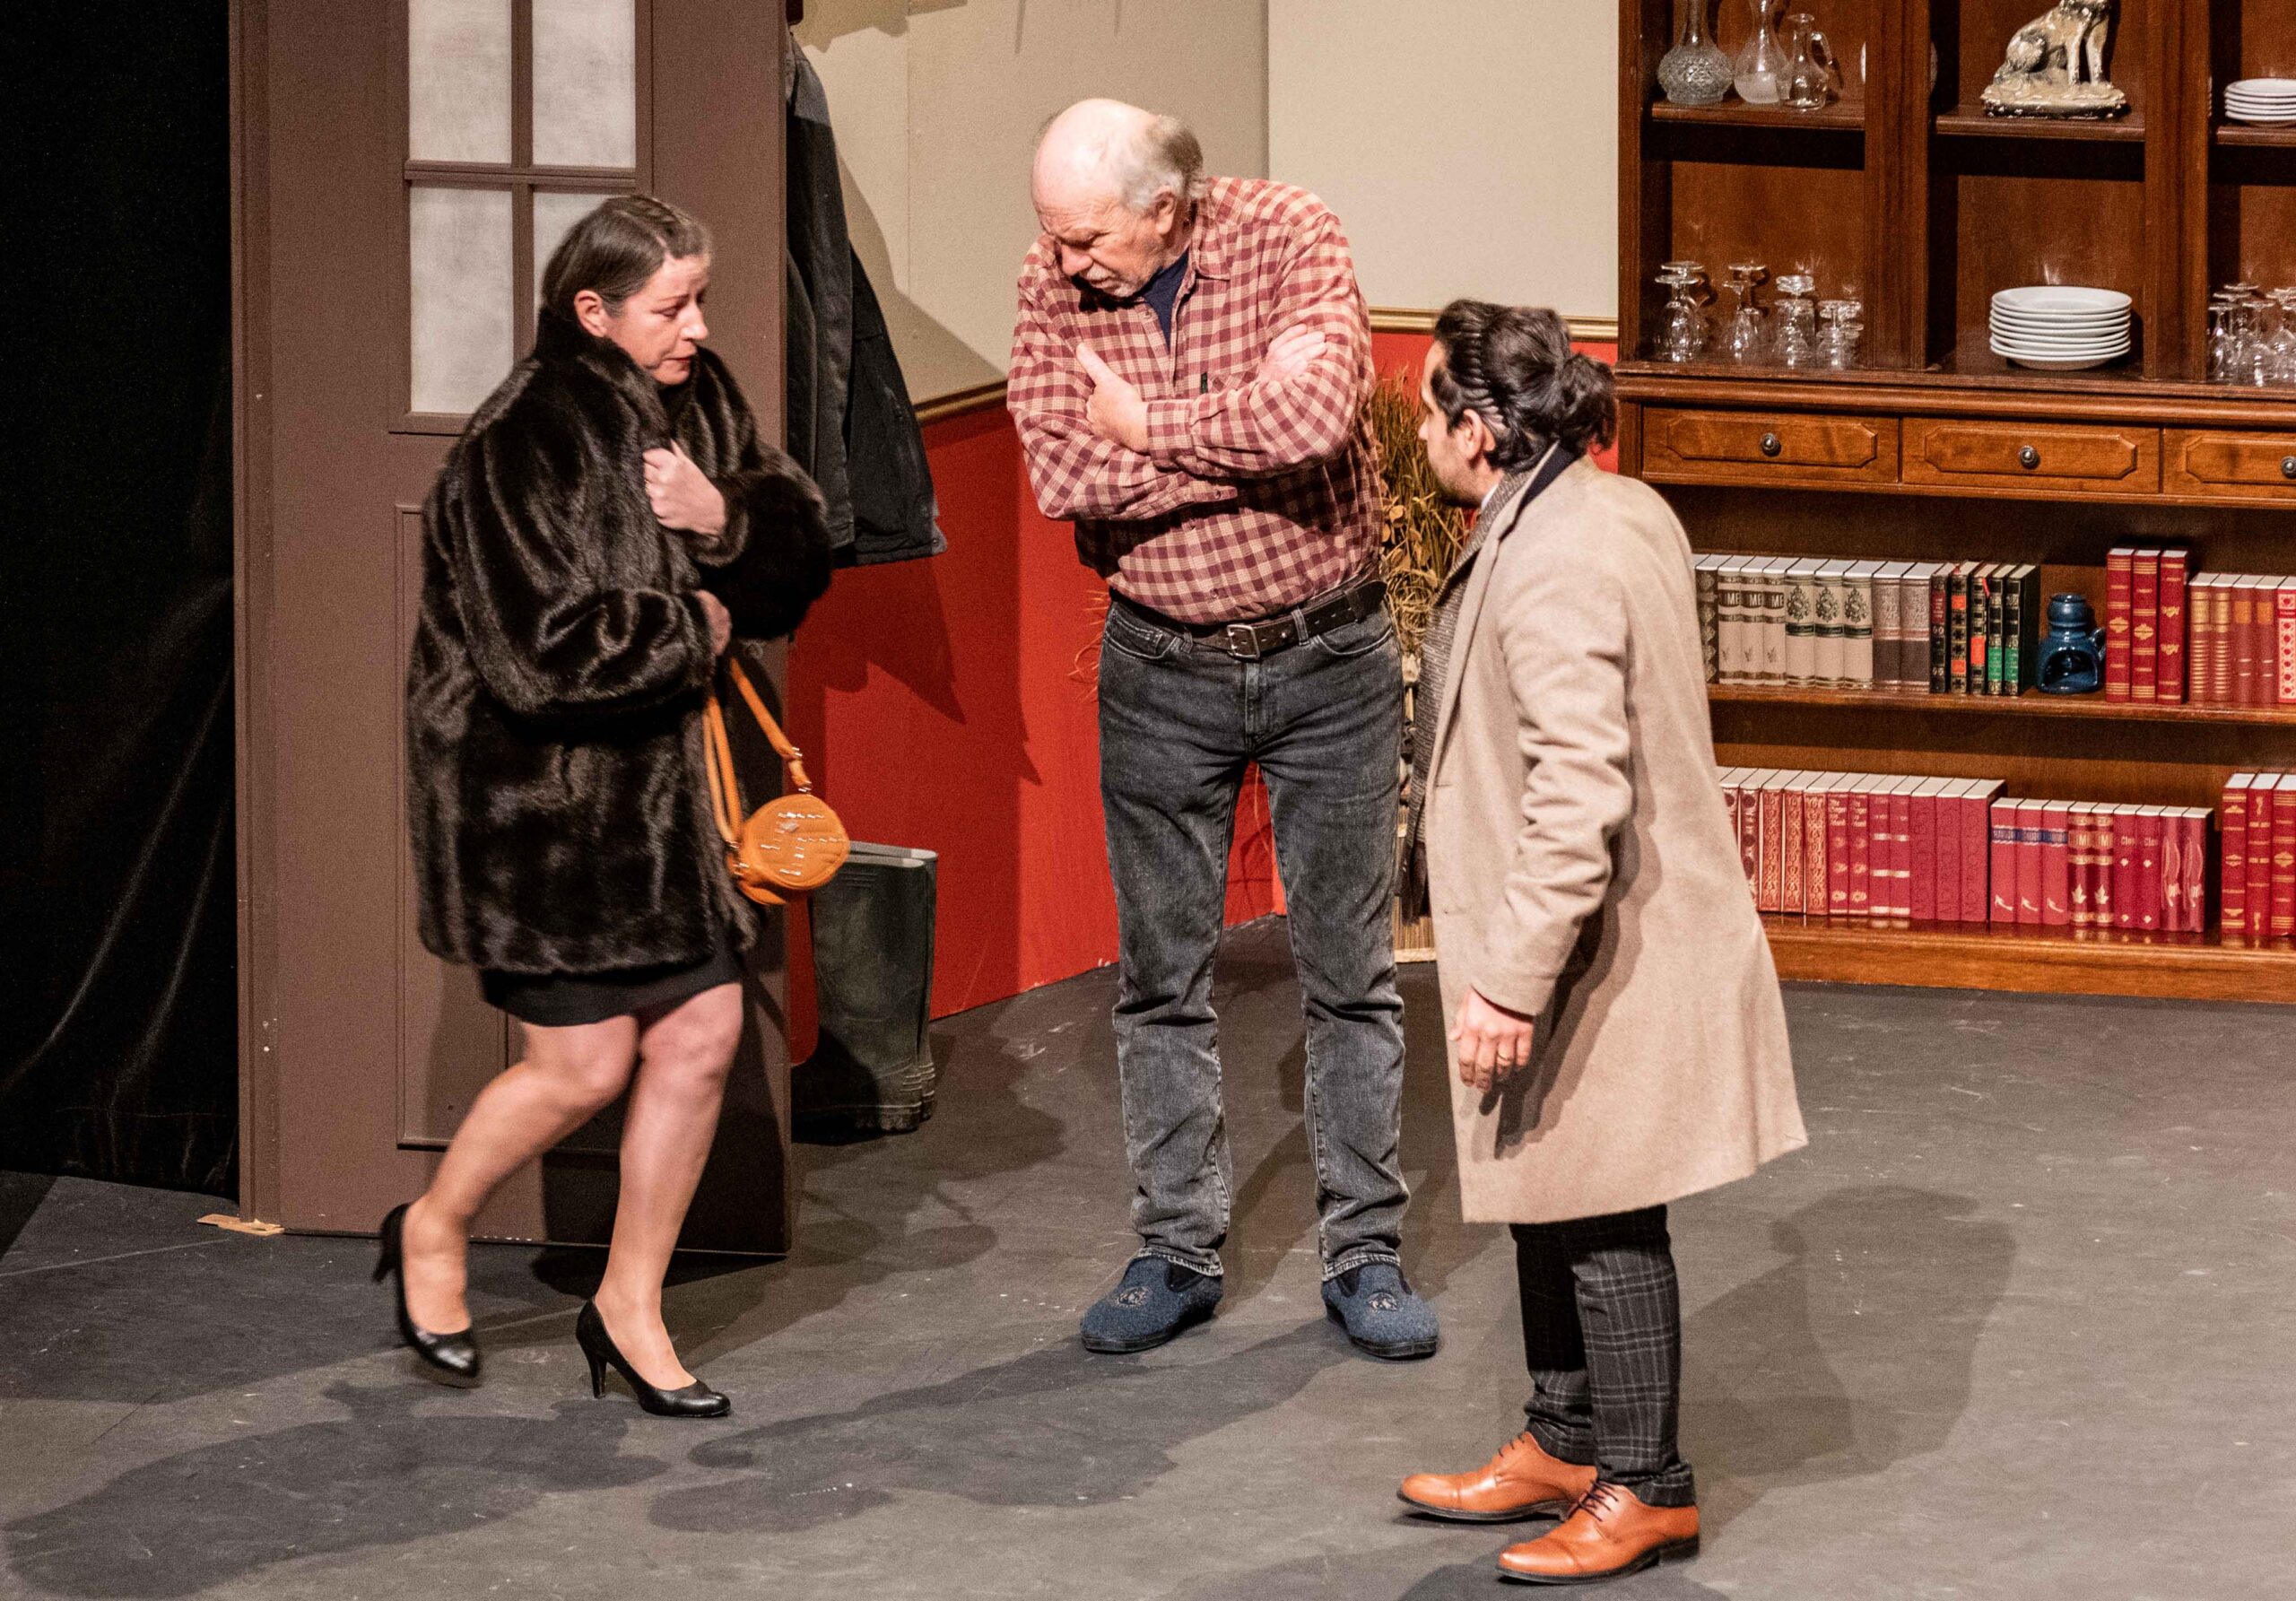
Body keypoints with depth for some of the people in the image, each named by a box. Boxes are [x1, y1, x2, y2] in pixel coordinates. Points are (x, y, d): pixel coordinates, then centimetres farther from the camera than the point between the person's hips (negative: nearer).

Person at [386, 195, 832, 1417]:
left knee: (701, 1032, 5)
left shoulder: (698, 402, 3)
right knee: (583, 1065, -4)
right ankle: (432, 1233, 24)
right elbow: (543, 653, -25)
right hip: (533, 794, -7)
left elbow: (799, 559, 6)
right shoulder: (522, 444, -21)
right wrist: (695, 629, -13)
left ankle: (629, 1307, 20)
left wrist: (725, 517, -15)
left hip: (651, 782, 8)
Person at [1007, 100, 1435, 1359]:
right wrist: (1246, 434, -22)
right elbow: (1061, 476, -20)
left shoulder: (1289, 237, -16)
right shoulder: (1055, 287, -7)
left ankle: (1365, 1253, 14)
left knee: (1348, 971, 5)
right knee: (1162, 980, 8)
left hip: (1327, 655, -2)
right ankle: (1177, 1253, 18)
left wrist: (1145, 428, -21)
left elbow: (1317, 417, -32)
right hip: (1162, 672, 2)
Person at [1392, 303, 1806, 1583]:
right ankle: (1568, 1443, 33)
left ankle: (1645, 1487, 13)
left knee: (1601, 1222, 2)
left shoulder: (1552, 565, -25)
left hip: (1602, 958, -10)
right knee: (1549, 1202, 20)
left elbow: (1579, 798, -29)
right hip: (1615, 935, 10)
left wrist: (1511, 981, -25)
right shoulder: (1625, 511, 6)